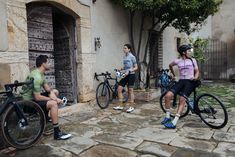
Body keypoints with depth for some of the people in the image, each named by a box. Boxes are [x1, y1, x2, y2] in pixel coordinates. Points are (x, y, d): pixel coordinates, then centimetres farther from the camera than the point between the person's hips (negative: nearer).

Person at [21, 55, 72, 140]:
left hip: (33, 97, 10)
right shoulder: (37, 77, -25)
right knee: (53, 104, -28)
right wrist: (53, 99, -15)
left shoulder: (40, 73, 7)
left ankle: (46, 118, 20)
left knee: (55, 91, 13)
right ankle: (57, 133, -22)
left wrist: (52, 93, -12)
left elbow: (47, 88, 9)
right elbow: (37, 97, -27)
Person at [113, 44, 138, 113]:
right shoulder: (124, 57, 11)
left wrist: (129, 71, -20)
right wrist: (122, 69, 4)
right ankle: (120, 105, 11)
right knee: (119, 89, 0)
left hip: (131, 75, -7)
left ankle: (131, 107, 12)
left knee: (130, 90, 0)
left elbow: (136, 67, -9)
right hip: (125, 75, 7)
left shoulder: (132, 57, -8)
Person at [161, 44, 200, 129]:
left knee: (182, 100, -21)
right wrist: (174, 75, 29)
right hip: (181, 81, 2)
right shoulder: (177, 61, 9)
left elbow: (197, 71, 12)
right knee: (168, 95, -18)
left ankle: (174, 122, -24)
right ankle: (167, 116, -3)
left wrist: (195, 77, -10)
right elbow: (170, 65, 29)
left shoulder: (193, 60, 8)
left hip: (190, 82, -2)